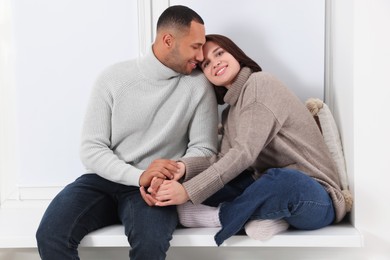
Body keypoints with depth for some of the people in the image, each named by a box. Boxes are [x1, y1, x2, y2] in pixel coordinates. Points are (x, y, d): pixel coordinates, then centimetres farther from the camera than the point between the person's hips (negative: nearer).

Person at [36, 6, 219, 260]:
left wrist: (173, 175, -22)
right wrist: (139, 176, -23)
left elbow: (203, 148, -1)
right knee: (50, 235, -23)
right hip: (104, 180, 1)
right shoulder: (114, 78, -3)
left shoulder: (199, 84, -3)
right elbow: (91, 150, -6)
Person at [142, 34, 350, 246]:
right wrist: (183, 167, -21)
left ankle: (220, 216, -16)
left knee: (281, 181, -41)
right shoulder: (231, 113, 16)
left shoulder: (260, 83, -10)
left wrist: (189, 191, -25)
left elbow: (244, 153, -21)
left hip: (314, 199, -7)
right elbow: (223, 159, -2)